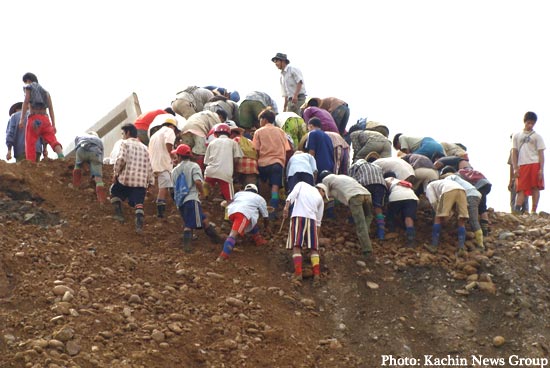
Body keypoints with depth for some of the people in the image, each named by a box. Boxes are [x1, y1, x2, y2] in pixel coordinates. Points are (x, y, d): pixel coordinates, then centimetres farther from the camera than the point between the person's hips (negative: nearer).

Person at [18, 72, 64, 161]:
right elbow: (51, 108, 16)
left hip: (34, 119, -4)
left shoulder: (29, 87, 12)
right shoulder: (46, 92, 27)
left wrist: (21, 119, -11)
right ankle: (61, 156, -39)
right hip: (45, 119, 4)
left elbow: (26, 102, -4)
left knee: (30, 145, -4)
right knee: (53, 141, -12)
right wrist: (53, 125, 9)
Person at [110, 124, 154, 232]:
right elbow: (149, 166, 15)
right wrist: (150, 181, 19)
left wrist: (116, 172, -1)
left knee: (115, 191, 23)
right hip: (141, 181, 3)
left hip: (126, 178, -3)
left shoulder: (125, 143, 3)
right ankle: (139, 220, -23)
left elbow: (121, 159, -12)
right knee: (138, 202, 2)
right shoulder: (144, 147, 18)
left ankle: (118, 212, 9)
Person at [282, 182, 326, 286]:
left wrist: (286, 207, -9)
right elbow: (319, 220, 26)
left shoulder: (302, 184, 24)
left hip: (298, 216, -1)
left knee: (296, 246, -4)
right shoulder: (320, 199, 25)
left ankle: (298, 273, -19)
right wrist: (316, 236, 33)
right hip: (311, 219, 1)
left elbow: (293, 194, 1)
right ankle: (317, 274, -8)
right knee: (314, 248, 6)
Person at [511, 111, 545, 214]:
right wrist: (515, 168, 1)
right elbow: (514, 153, 12)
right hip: (522, 165, 1)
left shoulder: (537, 136, 10)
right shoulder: (516, 136, 16)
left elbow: (541, 153, 4)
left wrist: (541, 169, -7)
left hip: (535, 164, -1)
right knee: (521, 189, -7)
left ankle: (533, 211, -3)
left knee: (535, 188, -5)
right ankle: (517, 210, -19)